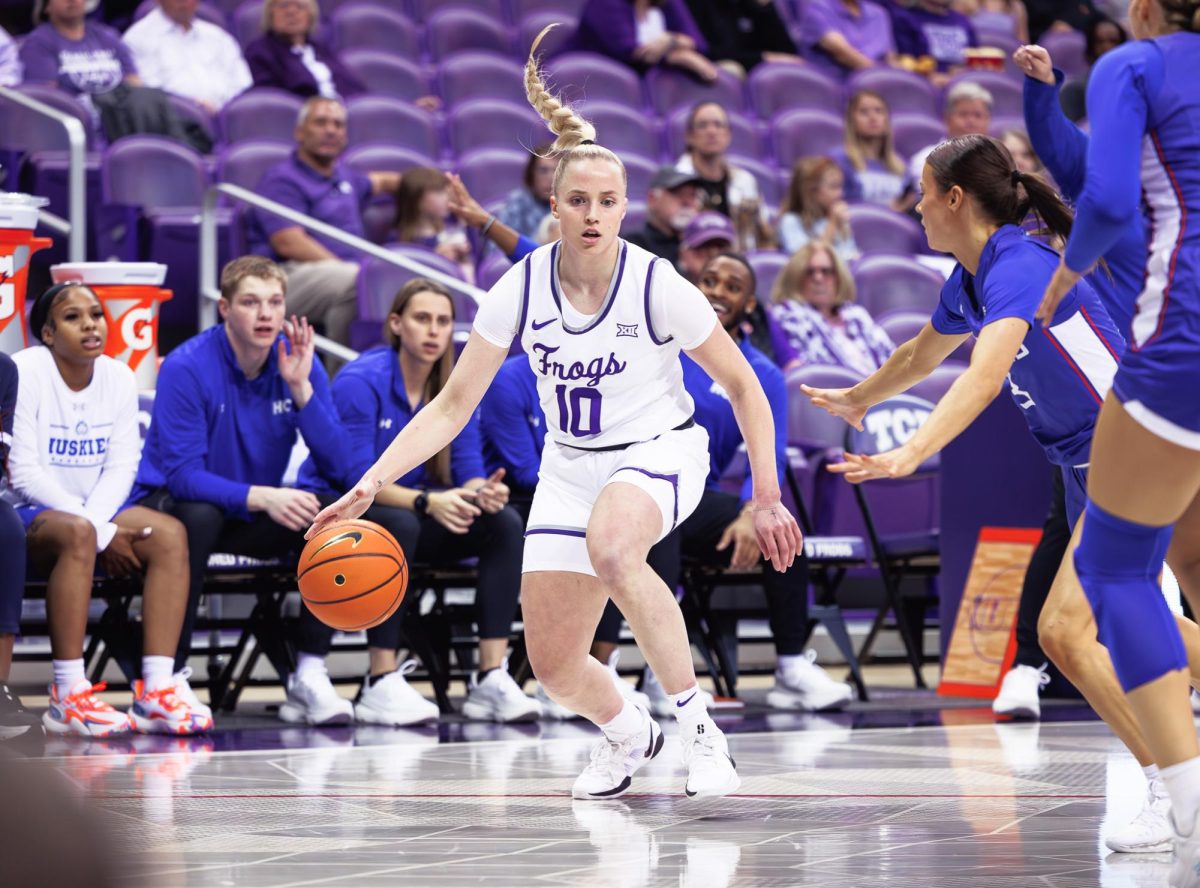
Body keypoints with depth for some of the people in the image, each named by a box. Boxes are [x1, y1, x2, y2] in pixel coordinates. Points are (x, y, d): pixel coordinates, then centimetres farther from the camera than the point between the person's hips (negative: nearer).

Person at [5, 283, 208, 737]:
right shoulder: (24, 372, -12)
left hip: (93, 510, 6)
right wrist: (102, 533, -19)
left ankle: (157, 690, -30)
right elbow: (24, 472, -16)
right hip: (27, 512, -6)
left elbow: (120, 467, 3)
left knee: (170, 534, -21)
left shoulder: (119, 377, 6)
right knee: (77, 533, -38)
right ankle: (68, 698, -40)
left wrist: (96, 520, -19)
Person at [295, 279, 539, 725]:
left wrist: (482, 491, -28)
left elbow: (469, 469, -3)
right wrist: (427, 502, -39)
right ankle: (381, 685, -36)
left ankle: (491, 680, -21)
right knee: (399, 525, -38)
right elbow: (357, 477, -25)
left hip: (410, 512, 6)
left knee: (505, 522, -16)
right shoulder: (361, 382, -18)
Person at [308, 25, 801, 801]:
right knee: (553, 665, 0)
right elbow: (454, 405, -5)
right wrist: (370, 485, -15)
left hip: (661, 451, -4)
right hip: (571, 467, 4)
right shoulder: (522, 288, -12)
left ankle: (700, 725, -29)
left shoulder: (657, 286, -19)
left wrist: (768, 497, -12)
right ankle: (630, 736, 36)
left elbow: (743, 386, -8)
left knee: (611, 546, -40)